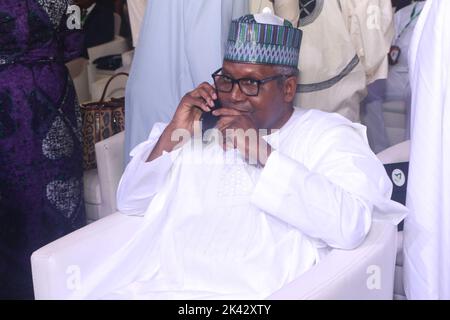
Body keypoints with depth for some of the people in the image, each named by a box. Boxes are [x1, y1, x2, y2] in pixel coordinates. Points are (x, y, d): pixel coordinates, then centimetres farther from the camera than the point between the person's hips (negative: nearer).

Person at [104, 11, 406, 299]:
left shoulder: (327, 135, 6)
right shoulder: (199, 130, 20)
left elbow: (349, 226, -11)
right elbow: (129, 202, 18)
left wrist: (263, 153, -12)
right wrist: (172, 134, 5)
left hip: (244, 292, -4)